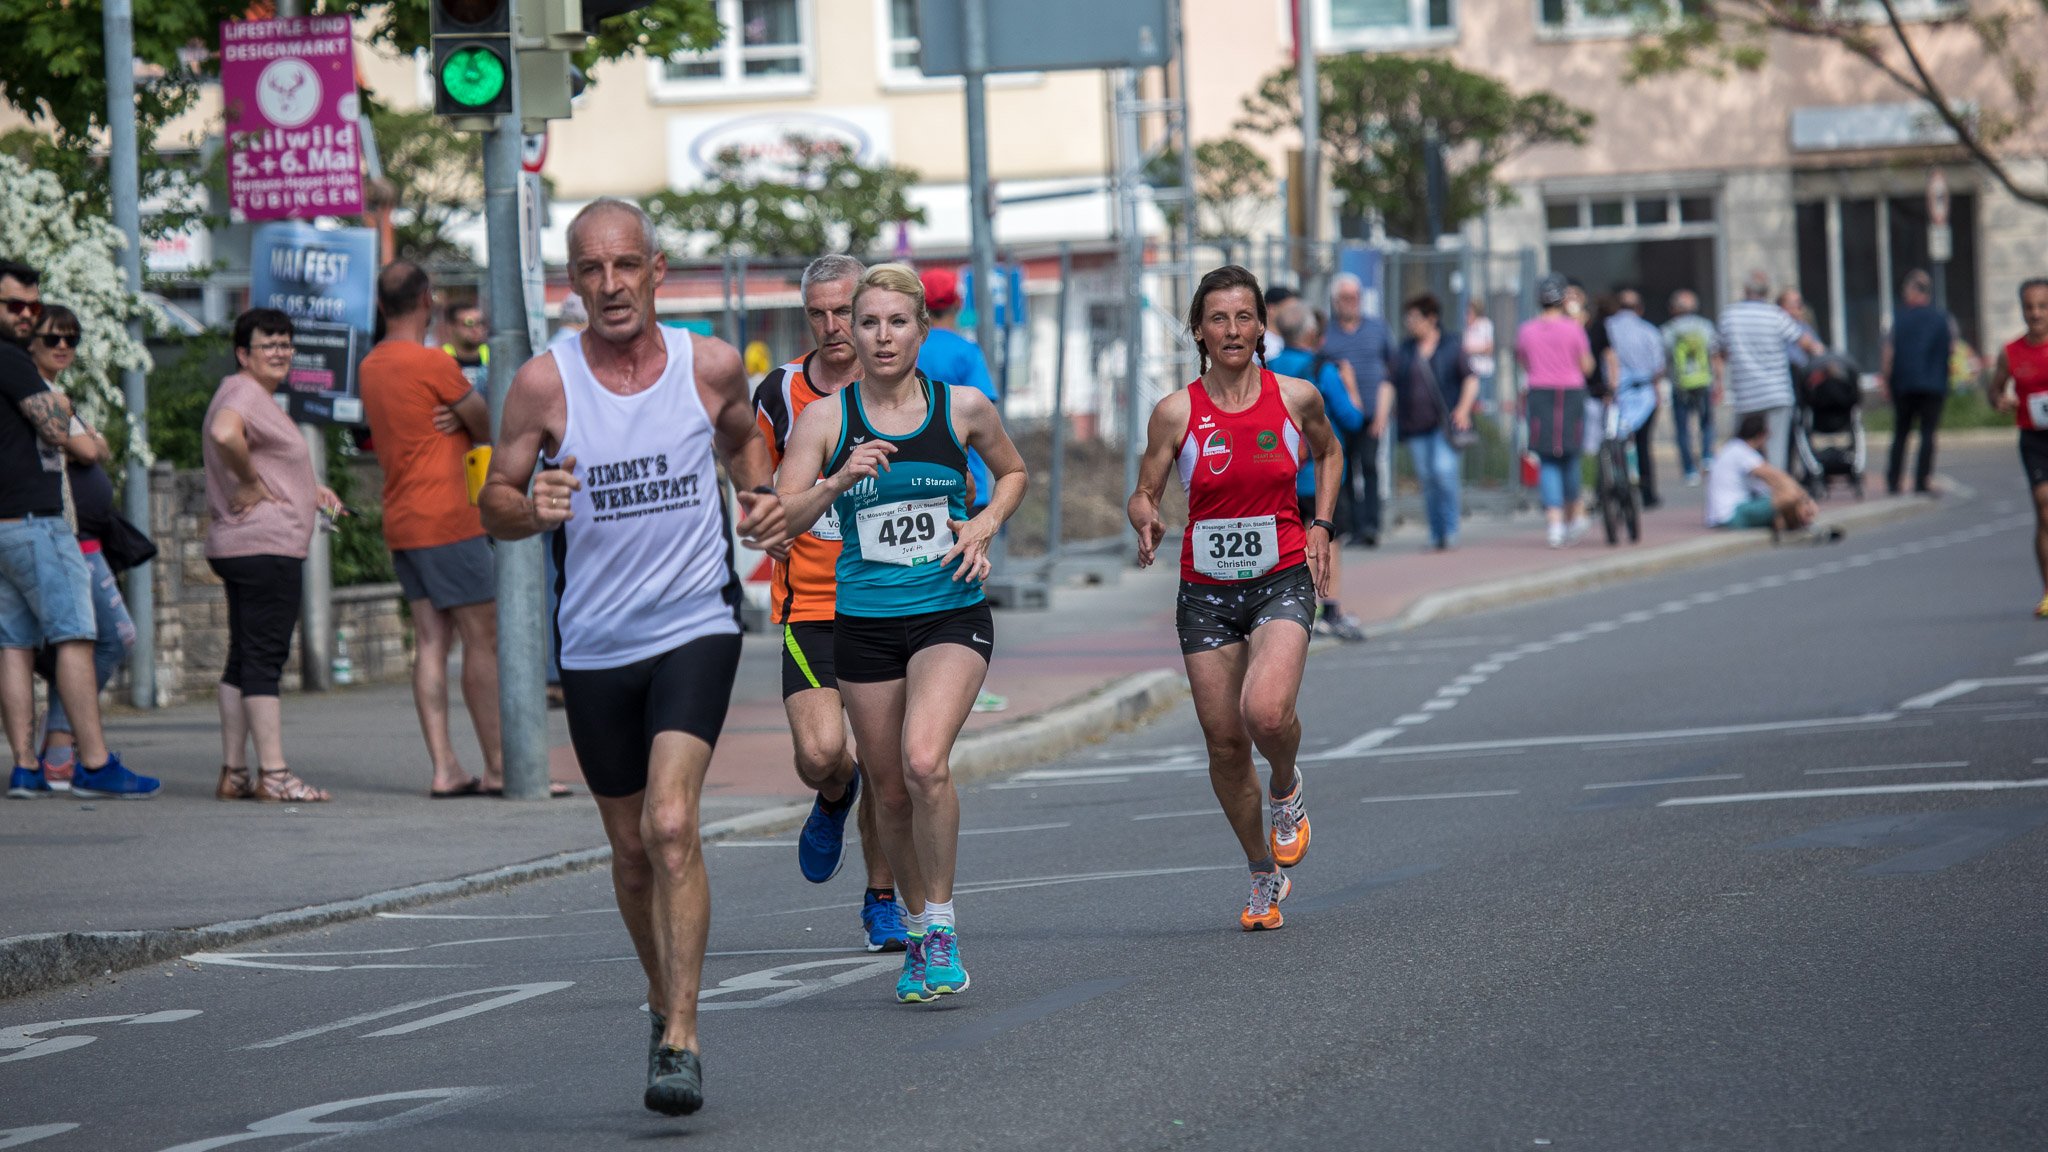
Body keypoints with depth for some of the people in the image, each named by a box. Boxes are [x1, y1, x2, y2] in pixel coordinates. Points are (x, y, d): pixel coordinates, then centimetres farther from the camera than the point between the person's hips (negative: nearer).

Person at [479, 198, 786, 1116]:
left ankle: (680, 1044, -18)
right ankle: (664, 1000, 38)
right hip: (595, 644, 2)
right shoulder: (545, 383, -7)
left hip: (696, 628, -1)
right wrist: (535, 510, -23)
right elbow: (494, 506, -1)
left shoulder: (710, 365, -3)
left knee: (671, 826, -19)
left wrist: (761, 498, 1)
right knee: (632, 850, 12)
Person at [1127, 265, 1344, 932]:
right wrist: (1146, 520, -19)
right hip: (1206, 591, 1)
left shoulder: (1297, 397, -2)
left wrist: (1320, 526, 7)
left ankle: (1286, 790, 9)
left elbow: (1328, 452, 18)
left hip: (1282, 582, -1)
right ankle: (1265, 876, 25)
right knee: (1225, 743, 4)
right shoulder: (1177, 413, -5)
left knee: (1266, 713, -26)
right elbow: (1144, 493, 3)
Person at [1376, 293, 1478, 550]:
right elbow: (1389, 383, 10)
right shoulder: (1405, 350, 13)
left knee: (1443, 470, -19)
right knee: (1427, 480, 0)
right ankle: (1437, 535, 8)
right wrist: (1382, 413, -3)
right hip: (1415, 426, 3)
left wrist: (1464, 408, -10)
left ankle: (1450, 530, -5)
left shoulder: (1452, 345, 6)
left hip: (1447, 422, -3)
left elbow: (1470, 378, 4)